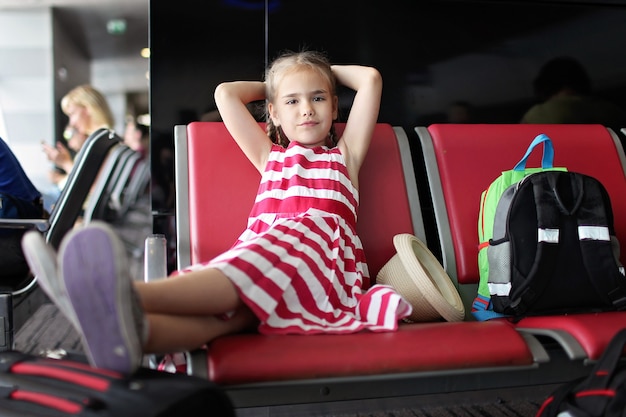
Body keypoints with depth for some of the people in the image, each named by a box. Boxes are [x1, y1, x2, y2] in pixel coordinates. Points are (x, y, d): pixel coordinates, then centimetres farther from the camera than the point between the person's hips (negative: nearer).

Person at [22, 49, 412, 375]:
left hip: (318, 261, -3)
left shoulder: (345, 154, 29)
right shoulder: (269, 156, 35)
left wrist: (329, 68, 38)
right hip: (258, 256, 3)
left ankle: (130, 297, -65)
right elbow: (226, 93, 32)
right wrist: (271, 84, 45)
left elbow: (371, 78, 22)